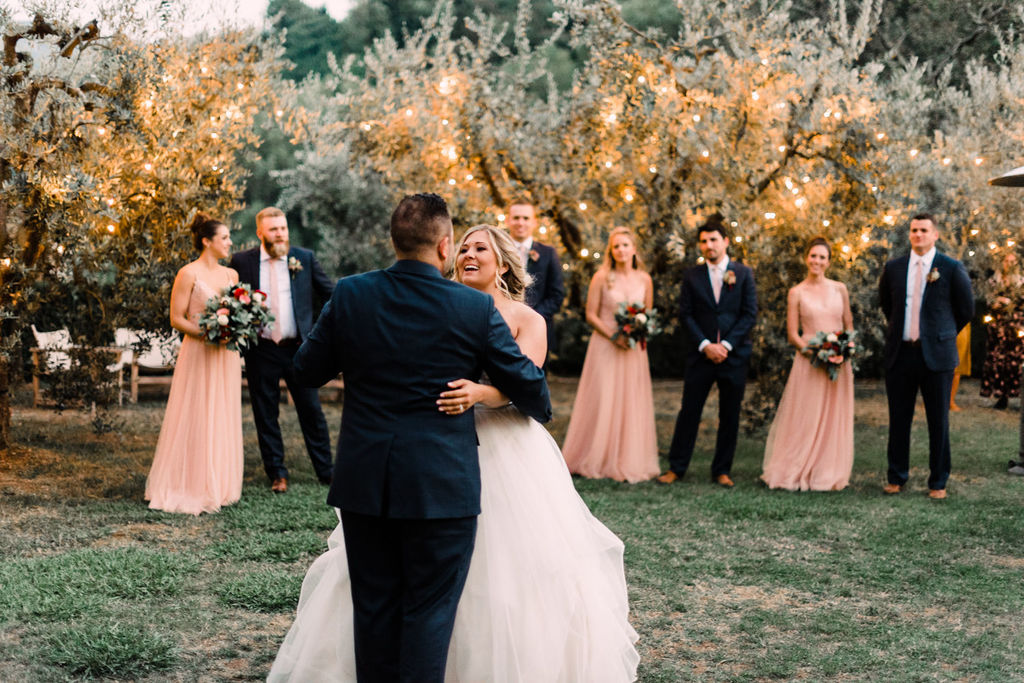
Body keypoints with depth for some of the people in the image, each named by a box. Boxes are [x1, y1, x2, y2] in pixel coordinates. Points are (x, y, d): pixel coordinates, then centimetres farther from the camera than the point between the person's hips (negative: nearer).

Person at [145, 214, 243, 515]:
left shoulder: (231, 274, 11)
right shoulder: (188, 274, -8)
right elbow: (176, 319, -9)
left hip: (226, 356, 6)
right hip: (198, 354, -6)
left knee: (224, 420, 9)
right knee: (196, 420, -3)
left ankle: (219, 486, 19)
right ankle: (190, 488, 5)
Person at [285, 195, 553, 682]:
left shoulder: (349, 295, -3)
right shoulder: (475, 308, -8)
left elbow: (308, 370, 7)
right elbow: (527, 385, 1)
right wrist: (540, 409, 24)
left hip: (365, 482, 3)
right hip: (442, 486, -3)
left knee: (374, 608, 13)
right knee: (429, 609, 6)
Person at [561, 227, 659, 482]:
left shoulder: (644, 280, 5)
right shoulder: (602, 277, -4)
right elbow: (591, 314, -4)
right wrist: (614, 337, -14)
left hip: (633, 348, 3)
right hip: (604, 346, -3)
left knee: (632, 402, 4)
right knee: (602, 401, -2)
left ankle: (629, 462, 13)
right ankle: (595, 461, 9)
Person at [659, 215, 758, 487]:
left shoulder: (743, 274, 4)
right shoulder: (692, 276, 6)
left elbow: (750, 314, -1)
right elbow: (685, 315, 1)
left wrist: (726, 345, -10)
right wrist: (705, 345, -11)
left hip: (734, 354, 0)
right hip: (701, 354, 0)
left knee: (730, 416, 4)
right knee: (689, 411, 1)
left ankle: (722, 470, 13)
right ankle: (676, 467, 9)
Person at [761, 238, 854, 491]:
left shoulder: (839, 289, 8)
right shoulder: (797, 293, 2)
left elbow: (849, 325, 14)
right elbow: (792, 334, 0)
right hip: (808, 362, -2)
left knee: (835, 420, 4)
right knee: (804, 419, -3)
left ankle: (830, 475, 13)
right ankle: (798, 473, 7)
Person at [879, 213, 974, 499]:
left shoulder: (952, 268, -2)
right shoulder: (893, 268, 7)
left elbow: (966, 309, 8)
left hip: (936, 355, -2)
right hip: (900, 354, 3)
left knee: (938, 421, 3)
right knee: (899, 420, 8)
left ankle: (938, 482, 14)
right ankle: (896, 477, 19)